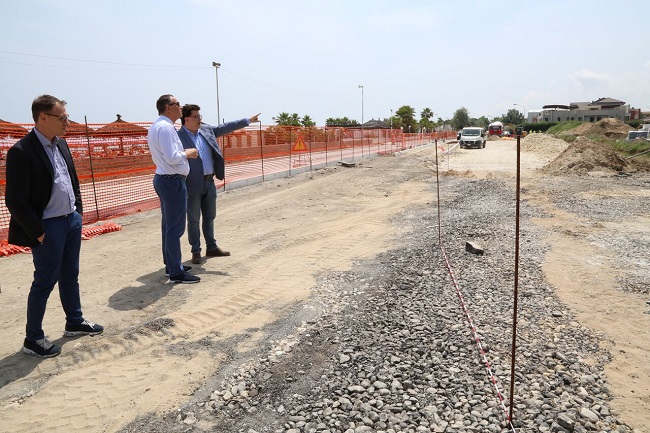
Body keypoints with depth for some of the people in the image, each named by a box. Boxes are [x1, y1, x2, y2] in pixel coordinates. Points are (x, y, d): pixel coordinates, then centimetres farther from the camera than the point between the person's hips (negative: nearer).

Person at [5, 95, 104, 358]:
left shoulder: (61, 144, 6)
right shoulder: (21, 151, -18)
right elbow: (15, 202, -18)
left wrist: (78, 211, 10)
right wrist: (38, 232, -15)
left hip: (72, 221, 8)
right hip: (49, 227, -7)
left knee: (70, 276, 19)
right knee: (45, 282, 4)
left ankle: (74, 322, 36)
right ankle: (33, 339, 21)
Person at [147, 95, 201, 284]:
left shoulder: (156, 126, 15)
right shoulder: (166, 127, -17)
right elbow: (172, 158, -25)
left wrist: (183, 153, 10)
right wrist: (188, 153, -9)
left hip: (163, 179, 11)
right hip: (173, 181, -11)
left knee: (168, 225, 18)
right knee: (175, 227, -5)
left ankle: (171, 264, 31)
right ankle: (176, 273, 1)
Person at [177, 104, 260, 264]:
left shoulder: (206, 129, 9)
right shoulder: (178, 137, -10)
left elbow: (225, 127, 17)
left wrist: (247, 120, 18)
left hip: (209, 182, 7)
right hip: (193, 185, -6)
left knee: (210, 217, 15)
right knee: (193, 220, 5)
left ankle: (212, 248, 28)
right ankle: (196, 251, 16)